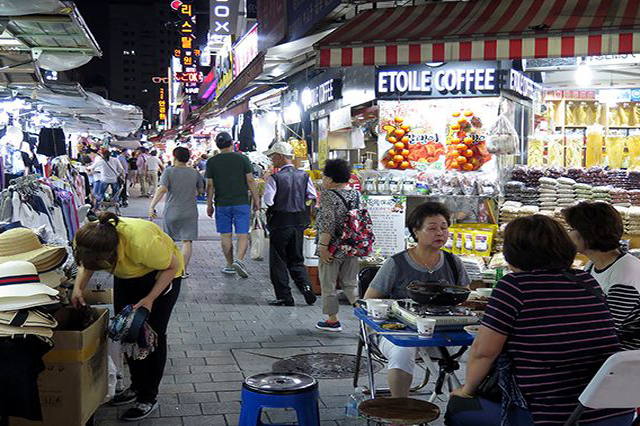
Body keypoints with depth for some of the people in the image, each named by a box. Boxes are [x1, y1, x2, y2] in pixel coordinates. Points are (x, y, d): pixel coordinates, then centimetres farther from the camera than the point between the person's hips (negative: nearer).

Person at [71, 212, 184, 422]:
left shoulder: (141, 242, -44)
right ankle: (137, 386, 27)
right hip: (127, 275, 6)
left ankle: (149, 398, 9)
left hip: (162, 273, -6)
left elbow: (172, 266, -24)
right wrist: (78, 288, -22)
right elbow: (85, 265, -4)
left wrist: (150, 299, -28)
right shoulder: (86, 240, -28)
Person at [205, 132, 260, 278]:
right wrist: (256, 199, 6)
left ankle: (230, 266, 16)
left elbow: (210, 185, 1)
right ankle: (239, 259, -20)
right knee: (243, 234, 1)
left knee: (226, 236, 10)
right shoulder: (243, 158, -2)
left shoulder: (211, 162, 1)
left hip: (222, 204, 1)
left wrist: (209, 204, 9)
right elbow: (250, 181, -2)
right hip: (241, 203, -1)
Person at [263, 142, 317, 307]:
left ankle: (284, 297, 7)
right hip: (299, 223, 5)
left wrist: (267, 182, 1)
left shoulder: (275, 178, -14)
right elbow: (312, 196, 4)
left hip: (280, 223, -5)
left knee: (278, 262, 7)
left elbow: (268, 200, -18)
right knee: (297, 259, 17)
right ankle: (306, 287, 0)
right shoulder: (303, 176, 1)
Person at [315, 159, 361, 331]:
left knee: (328, 284, 7)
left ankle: (333, 320, 14)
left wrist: (323, 246, -18)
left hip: (333, 248, -7)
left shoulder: (328, 195, -14)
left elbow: (328, 224, -21)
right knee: (350, 283, 15)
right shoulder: (356, 194, 7)